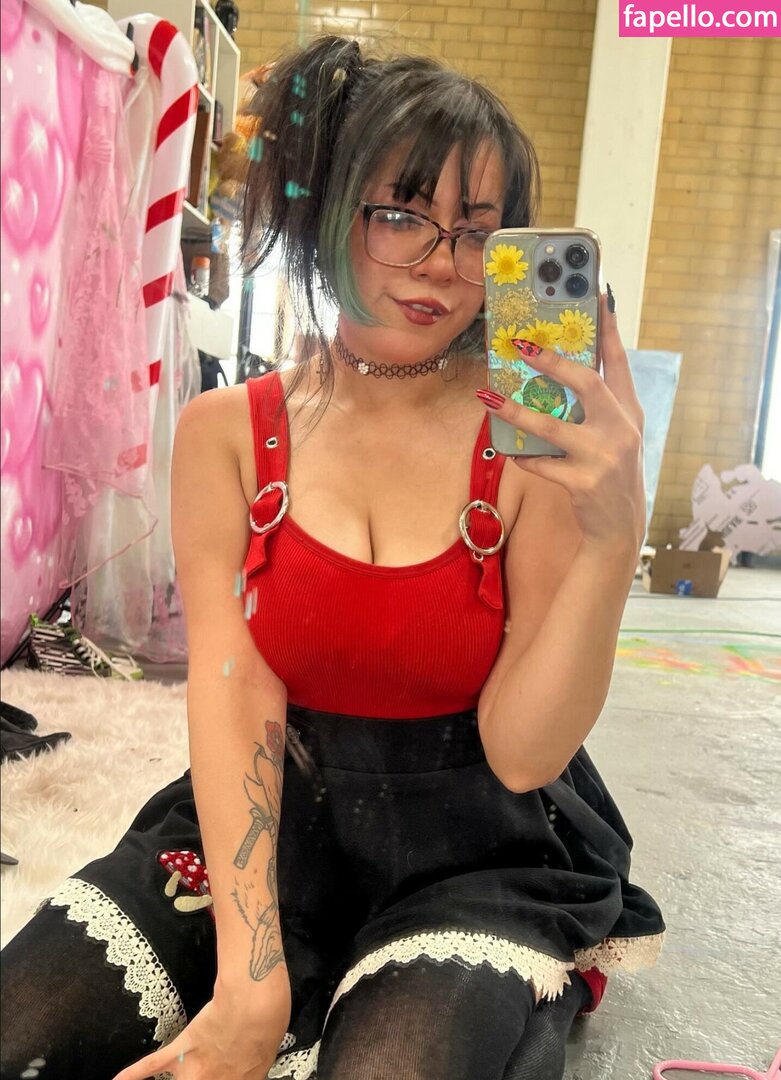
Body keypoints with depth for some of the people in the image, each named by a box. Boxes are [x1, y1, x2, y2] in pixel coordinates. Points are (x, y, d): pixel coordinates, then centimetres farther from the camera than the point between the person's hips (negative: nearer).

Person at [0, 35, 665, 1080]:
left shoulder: (537, 440, -10)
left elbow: (521, 752, -15)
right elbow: (235, 691, -12)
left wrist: (614, 533, -30)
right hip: (269, 825, 2)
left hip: (478, 852, -1)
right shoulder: (225, 430, -3)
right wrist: (251, 973, -21)